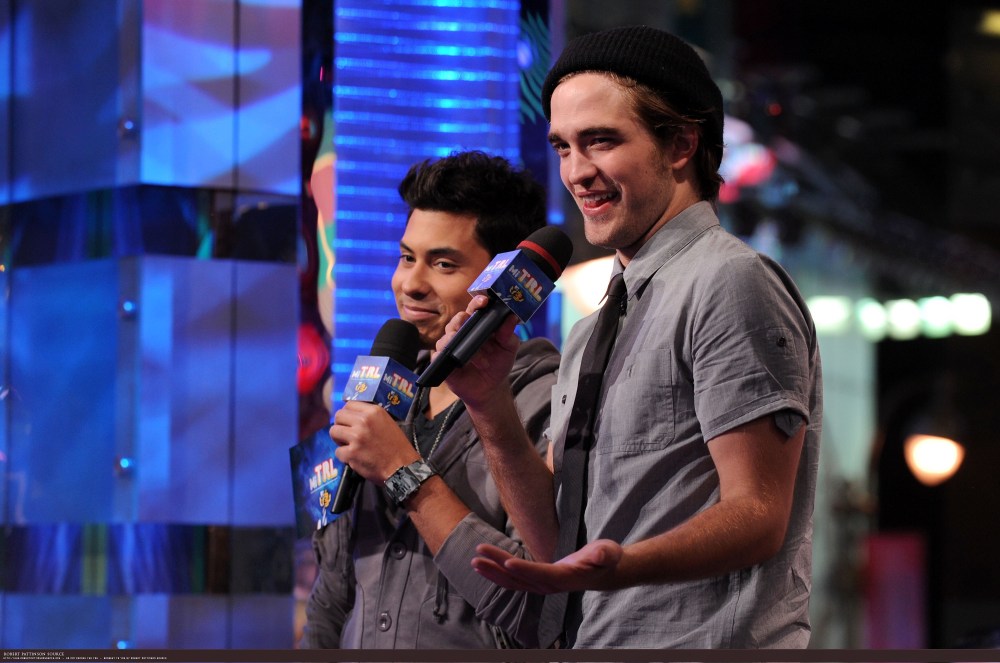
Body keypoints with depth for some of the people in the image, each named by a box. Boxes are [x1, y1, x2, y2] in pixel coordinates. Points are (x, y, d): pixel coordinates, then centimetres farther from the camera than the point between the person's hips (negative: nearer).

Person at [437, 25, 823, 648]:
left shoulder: (730, 283, -9)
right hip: (585, 643, 8)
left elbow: (757, 515, -16)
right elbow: (554, 541, 11)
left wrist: (620, 568, -31)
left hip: (699, 643, -8)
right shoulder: (592, 333, 17)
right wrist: (490, 404, -1)